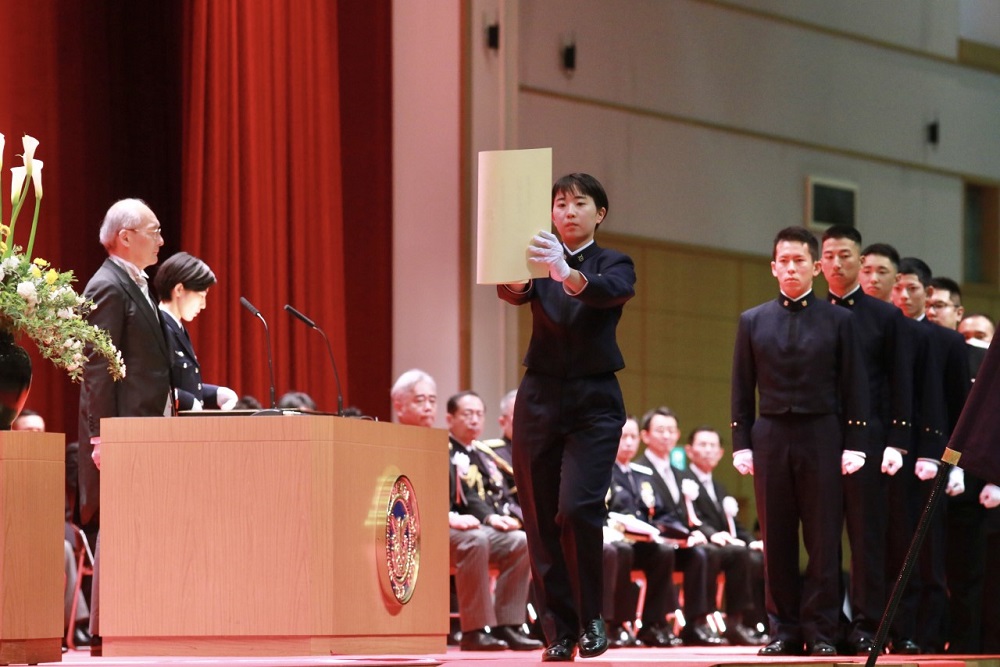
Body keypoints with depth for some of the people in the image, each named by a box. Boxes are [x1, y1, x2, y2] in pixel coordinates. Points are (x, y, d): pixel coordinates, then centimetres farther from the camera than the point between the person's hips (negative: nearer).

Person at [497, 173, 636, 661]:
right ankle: (560, 630, 6)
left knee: (577, 508, -18)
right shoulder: (539, 262, 9)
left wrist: (568, 275, -41)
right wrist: (515, 279, -38)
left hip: (594, 401, -2)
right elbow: (512, 292, -13)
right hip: (540, 397, 2)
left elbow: (610, 292, -20)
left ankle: (591, 617, -2)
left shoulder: (613, 264, 4)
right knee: (541, 519, -1)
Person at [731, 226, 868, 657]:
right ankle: (784, 629, 8)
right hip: (770, 438, 2)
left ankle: (820, 632, 3)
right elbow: (742, 390, 10)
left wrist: (854, 444, -4)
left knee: (823, 540, -1)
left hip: (822, 438, -2)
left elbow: (854, 388, 3)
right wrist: (741, 443, 2)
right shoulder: (753, 322, 11)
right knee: (777, 540, 2)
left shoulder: (838, 321, 5)